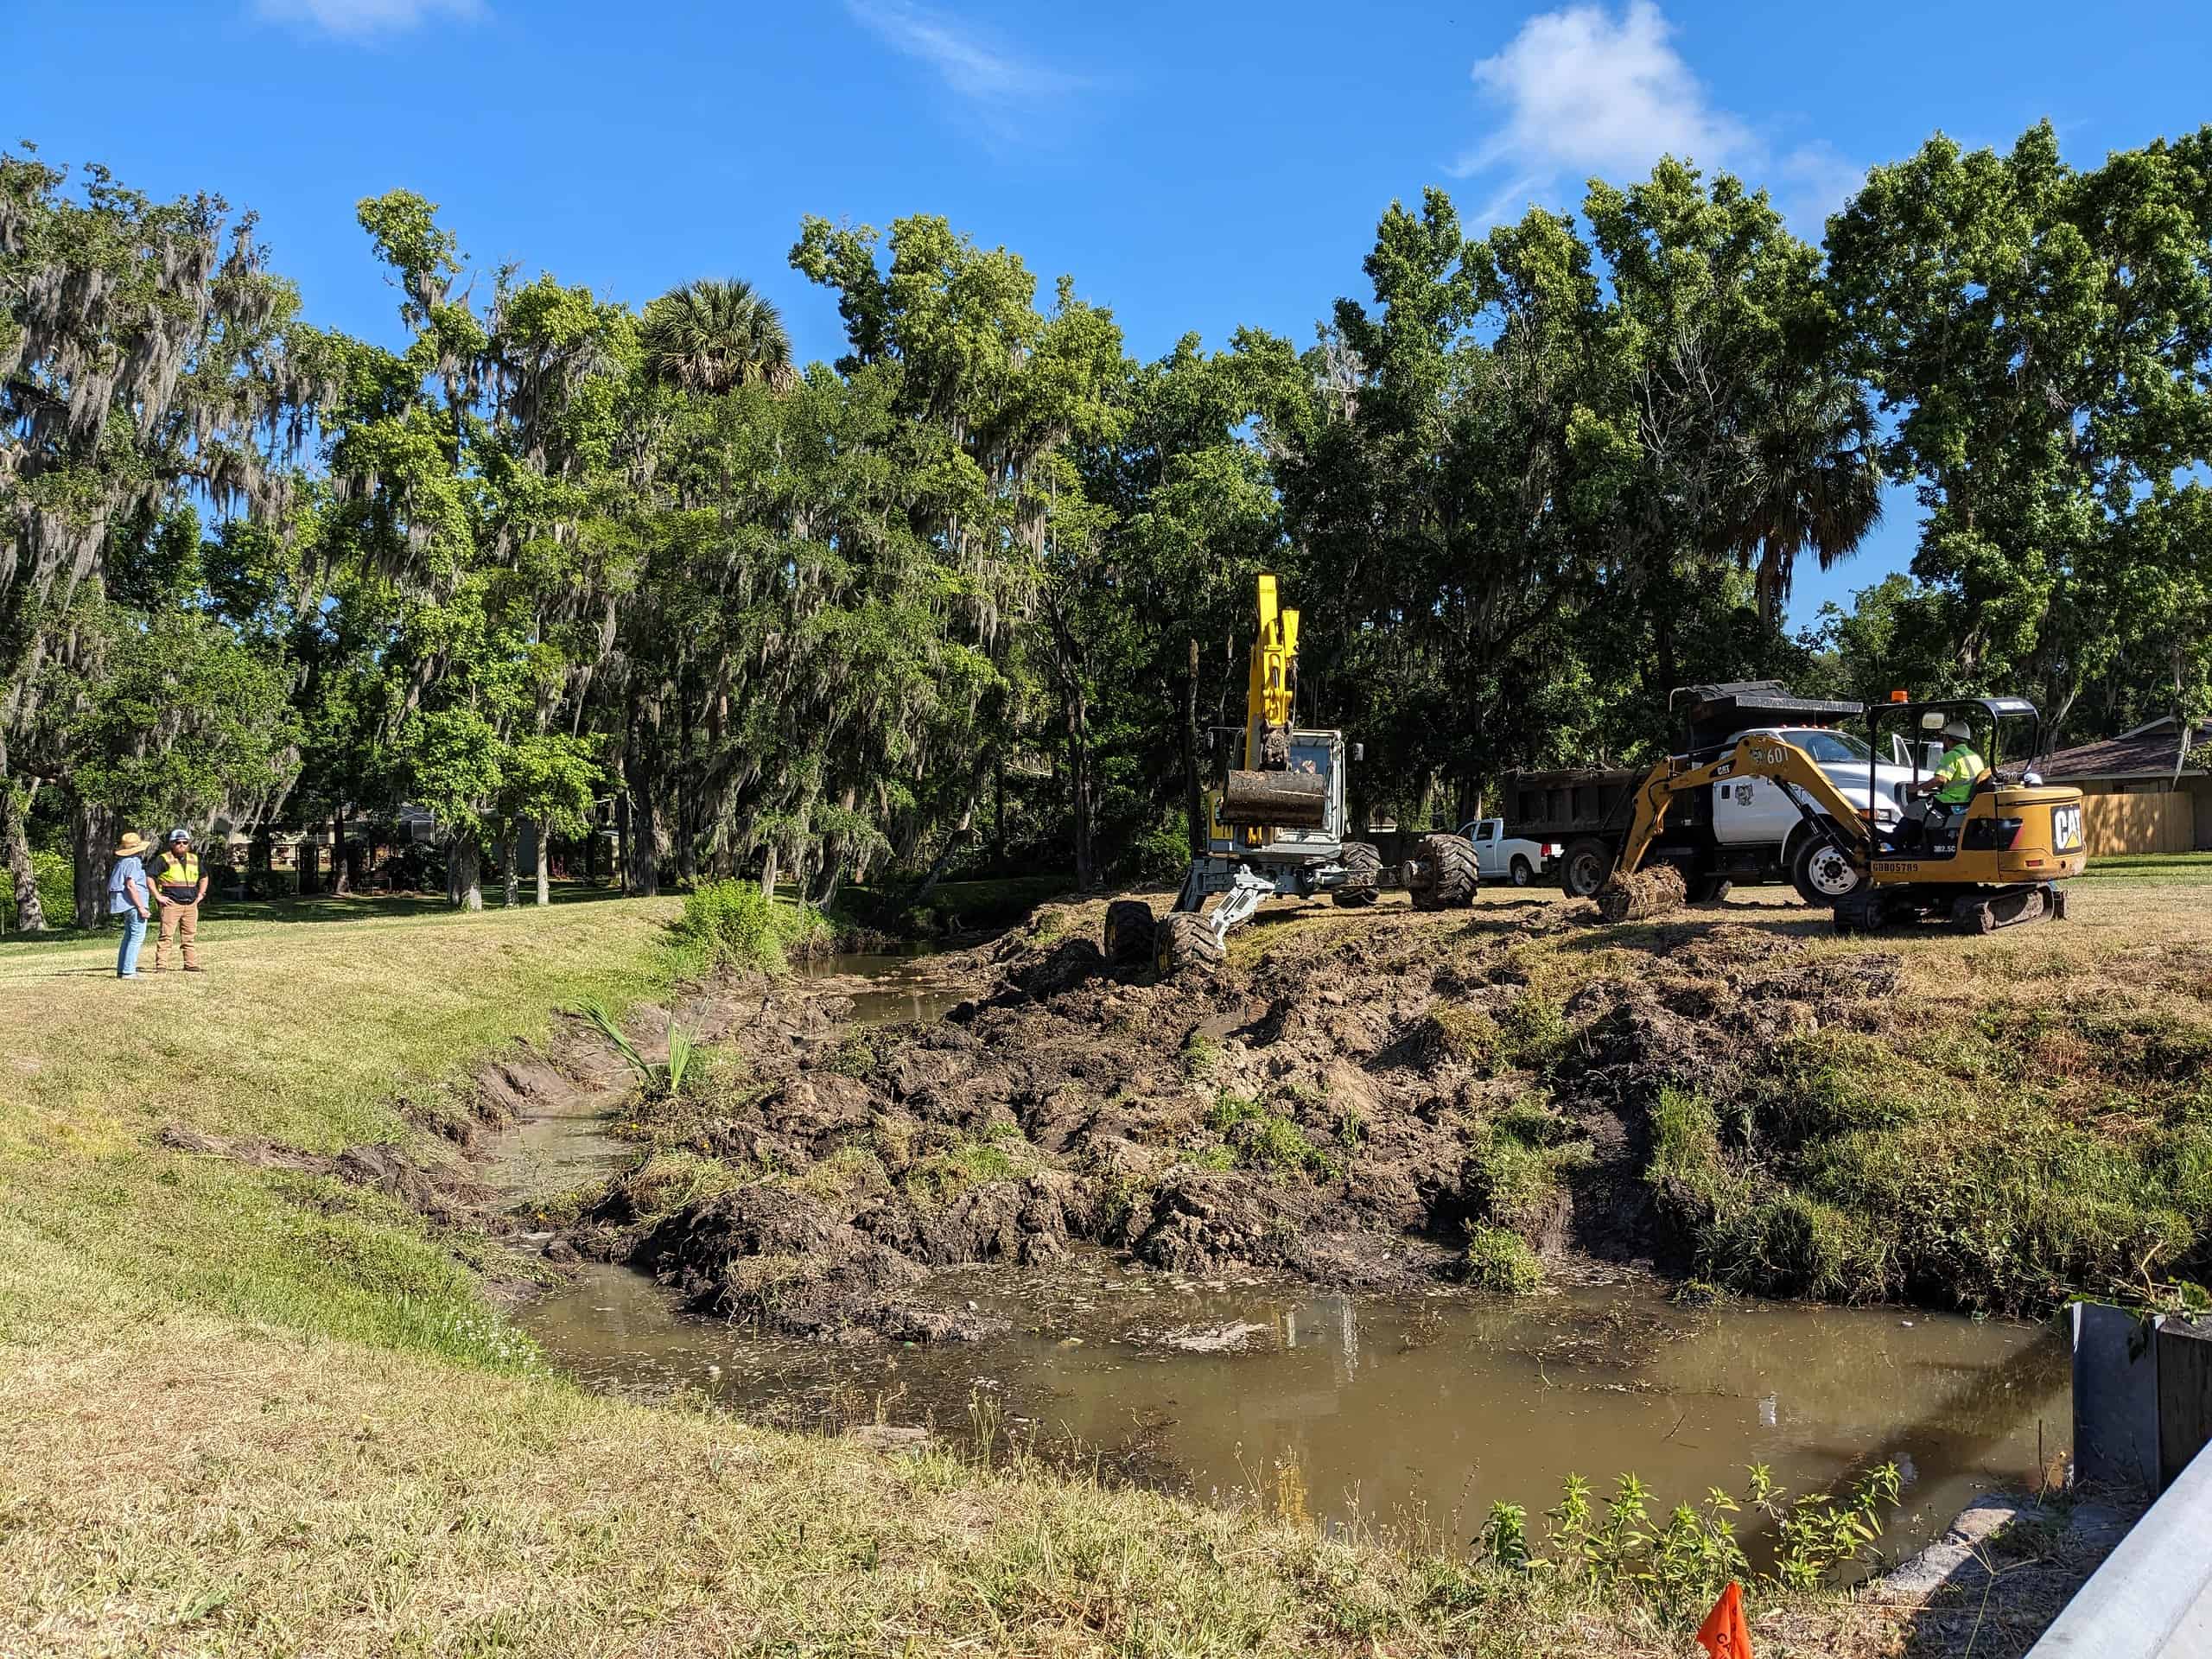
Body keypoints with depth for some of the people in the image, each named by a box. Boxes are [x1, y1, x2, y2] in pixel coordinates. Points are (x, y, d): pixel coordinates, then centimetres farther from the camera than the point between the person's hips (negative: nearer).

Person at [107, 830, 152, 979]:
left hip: (125, 905, 10)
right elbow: (131, 885, -21)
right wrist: (141, 907, -21)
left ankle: (121, 970, 18)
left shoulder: (121, 862, 16)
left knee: (129, 937, 16)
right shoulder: (133, 862, -13)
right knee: (137, 937, -10)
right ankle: (128, 971, -14)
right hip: (134, 903, -10)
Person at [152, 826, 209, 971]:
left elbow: (204, 877, 30)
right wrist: (158, 896, -10)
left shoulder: (194, 859, 15)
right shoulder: (164, 860, -3)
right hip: (171, 904, -5)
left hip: (191, 905, 5)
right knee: (166, 935, -8)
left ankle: (191, 965, 13)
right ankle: (160, 966, -7)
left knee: (190, 936, 8)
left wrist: (200, 894, 19)